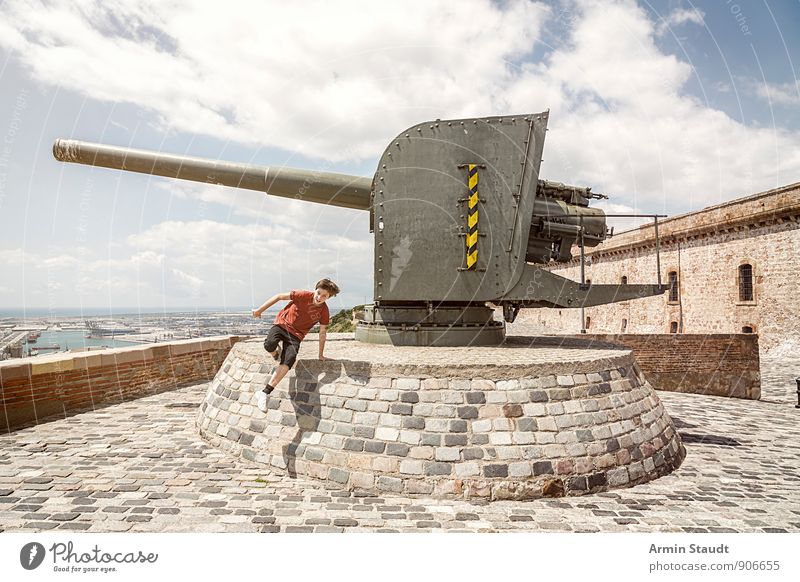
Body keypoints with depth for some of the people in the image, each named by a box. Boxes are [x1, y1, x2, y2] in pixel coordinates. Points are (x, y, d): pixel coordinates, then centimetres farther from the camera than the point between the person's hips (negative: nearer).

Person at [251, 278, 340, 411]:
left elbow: (323, 333, 3)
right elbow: (279, 297, -6)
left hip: (296, 335, 1)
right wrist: (260, 310, -6)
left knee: (290, 359, -27)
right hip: (282, 324, -1)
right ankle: (277, 354, 8)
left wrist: (321, 355, 5)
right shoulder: (304, 295, -14)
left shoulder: (324, 312, -5)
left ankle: (264, 393, -25)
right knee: (269, 344, -34)